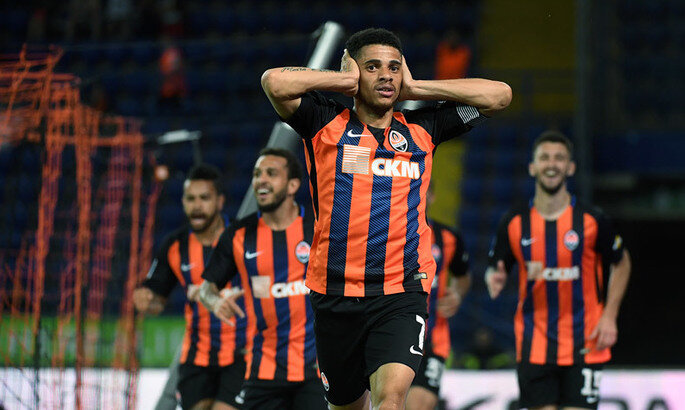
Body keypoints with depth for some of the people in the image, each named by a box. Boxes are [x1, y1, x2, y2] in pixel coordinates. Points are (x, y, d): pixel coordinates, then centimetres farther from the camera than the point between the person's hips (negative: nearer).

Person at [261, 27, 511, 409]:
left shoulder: (422, 130, 10)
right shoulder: (327, 124, 4)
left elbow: (499, 94, 9)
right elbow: (275, 81, -13)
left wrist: (414, 87, 6)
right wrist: (347, 80, -2)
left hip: (402, 294, 0)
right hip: (335, 294, 0)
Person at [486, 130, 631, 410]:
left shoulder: (592, 221, -5)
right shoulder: (514, 223, -1)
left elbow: (621, 263, 9)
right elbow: (495, 270, 10)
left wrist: (609, 316, -1)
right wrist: (494, 281, -15)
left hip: (583, 344, -1)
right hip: (534, 345, 2)